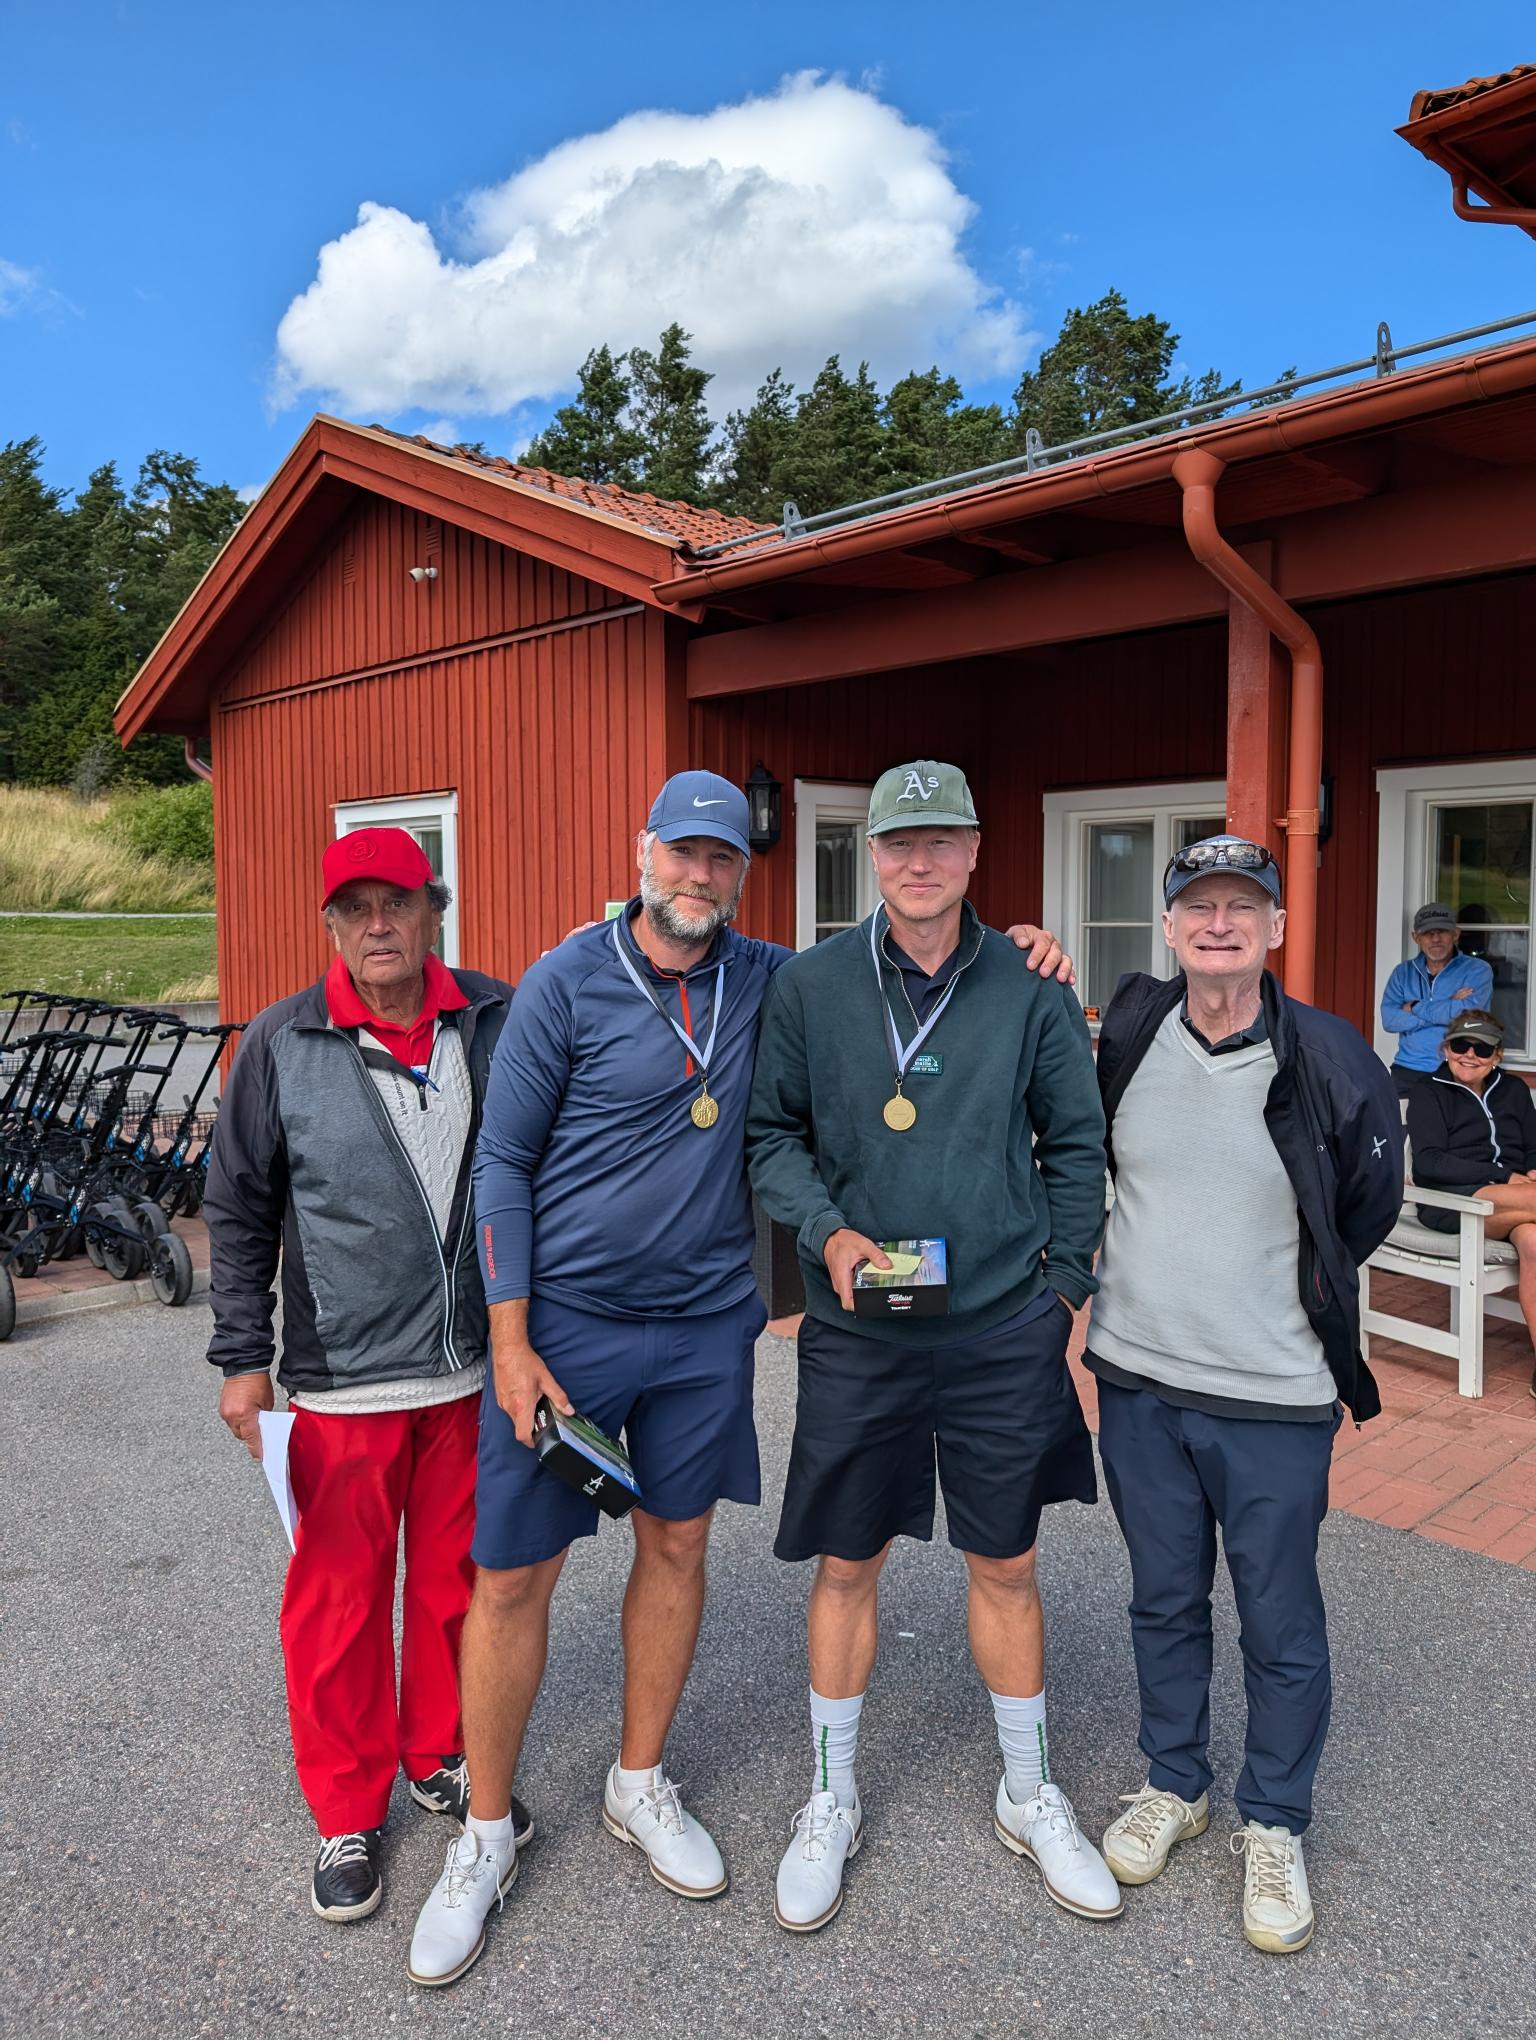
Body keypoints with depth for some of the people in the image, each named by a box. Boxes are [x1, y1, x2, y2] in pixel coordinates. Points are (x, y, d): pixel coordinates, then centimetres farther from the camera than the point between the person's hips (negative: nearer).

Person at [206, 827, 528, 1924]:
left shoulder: (498, 1023, -2)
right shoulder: (282, 1043, -6)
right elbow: (240, 1211, 1)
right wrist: (244, 1358, 0)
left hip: (475, 1369, 2)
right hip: (341, 1380, -2)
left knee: (458, 1580, 16)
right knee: (339, 1597, 10)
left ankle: (444, 1759, 40)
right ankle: (348, 1813, 31)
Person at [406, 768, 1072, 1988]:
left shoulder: (765, 979, 0)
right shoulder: (569, 982, -10)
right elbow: (503, 1162, -7)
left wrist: (1008, 953, -2)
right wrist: (512, 1345, -10)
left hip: (706, 1323, 4)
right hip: (567, 1320, -3)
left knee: (678, 1543, 15)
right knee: (513, 1575, 4)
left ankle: (641, 1785, 38)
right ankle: (487, 1837, 26)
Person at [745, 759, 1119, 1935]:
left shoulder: (1030, 989, -3)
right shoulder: (809, 986, -4)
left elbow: (1077, 1145, 6)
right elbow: (771, 1131, 3)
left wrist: (1066, 1284, 3)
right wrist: (828, 1232, -12)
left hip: (1005, 1331, 1)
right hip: (857, 1333, 0)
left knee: (1007, 1566, 16)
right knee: (846, 1567, 12)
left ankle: (1030, 1797, 39)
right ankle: (833, 1802, 36)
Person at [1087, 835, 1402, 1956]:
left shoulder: (1331, 1057, -11)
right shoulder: (1127, 1035, -4)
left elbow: (1369, 1206, 3)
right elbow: (1087, 1161, 15)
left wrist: (1291, 1294, 8)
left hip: (1276, 1397, -2)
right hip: (1139, 1376, 3)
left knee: (1281, 1623, 13)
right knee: (1165, 1600, 19)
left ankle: (1275, 1826, 35)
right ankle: (1174, 1785, 41)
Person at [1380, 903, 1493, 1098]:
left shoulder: (1477, 970, 2)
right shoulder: (1403, 972, 10)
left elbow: (1466, 1012, -16)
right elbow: (1389, 1020, -5)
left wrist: (1415, 1007, -5)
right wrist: (1448, 1008, -10)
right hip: (1407, 1070, 3)